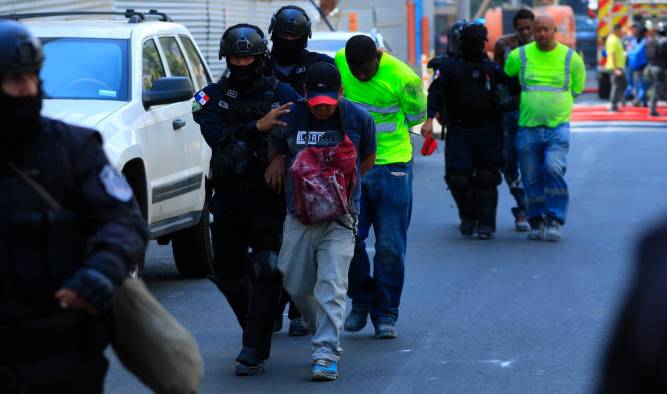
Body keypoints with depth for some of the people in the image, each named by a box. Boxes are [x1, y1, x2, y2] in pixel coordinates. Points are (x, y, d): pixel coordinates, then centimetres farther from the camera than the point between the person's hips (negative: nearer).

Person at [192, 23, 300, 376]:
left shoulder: (282, 94, 1)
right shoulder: (212, 96, 5)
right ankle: (256, 329, 36)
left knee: (265, 271, -12)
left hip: (269, 197, -3)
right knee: (227, 273, 12)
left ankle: (254, 352, -10)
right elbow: (216, 136, -13)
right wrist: (257, 127, -24)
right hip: (228, 197, 3)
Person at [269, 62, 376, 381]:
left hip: (340, 217, -2)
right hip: (299, 215, 2)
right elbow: (276, 154, 16)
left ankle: (326, 353, -13)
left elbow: (368, 160, 13)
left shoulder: (358, 118, -3)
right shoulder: (289, 118, -2)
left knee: (331, 285, -13)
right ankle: (328, 333, 28)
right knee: (296, 285, 6)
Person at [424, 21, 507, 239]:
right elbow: (435, 92, -2)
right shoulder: (450, 68, 5)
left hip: (488, 131, 1)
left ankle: (486, 223, 4)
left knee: (487, 178, -3)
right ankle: (468, 217, 18)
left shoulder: (492, 68, 10)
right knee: (458, 178, -6)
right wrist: (429, 118, -15)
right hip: (459, 130, -1)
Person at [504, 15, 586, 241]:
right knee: (532, 178, 3)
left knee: (554, 169, -19)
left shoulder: (571, 58, 2)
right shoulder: (519, 56, 2)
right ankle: (536, 222, 16)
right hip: (528, 127, 1)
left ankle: (554, 222, -12)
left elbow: (577, 88, 17)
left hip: (558, 126, -1)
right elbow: (504, 78, 22)